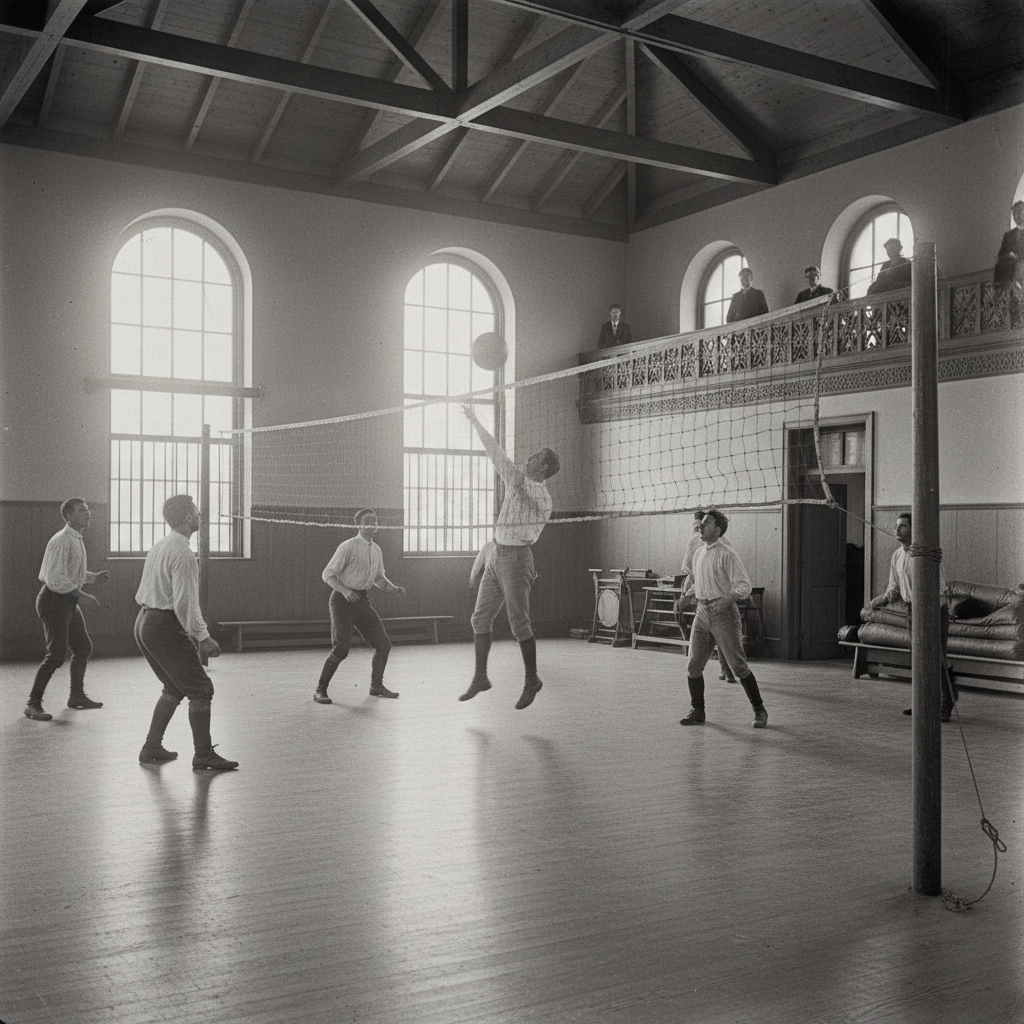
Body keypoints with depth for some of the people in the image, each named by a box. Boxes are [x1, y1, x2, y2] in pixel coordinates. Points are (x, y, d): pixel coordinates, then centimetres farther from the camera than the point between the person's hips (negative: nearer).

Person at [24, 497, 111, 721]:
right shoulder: (61, 541, -19)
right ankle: (33, 704, -3)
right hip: (54, 600, -10)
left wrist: (95, 577, 8)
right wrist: (84, 594, -24)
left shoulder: (77, 541, 11)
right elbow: (56, 579, -26)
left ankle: (77, 696, 32)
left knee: (83, 648, 16)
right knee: (57, 654, -13)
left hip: (69, 601, 10)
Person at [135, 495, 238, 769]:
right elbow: (185, 602, -23)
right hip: (165, 627, -10)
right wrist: (203, 637, -19)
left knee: (174, 687, 21)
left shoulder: (158, 546, 13)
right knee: (200, 690, -3)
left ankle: (152, 747, 24)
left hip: (144, 623, 10)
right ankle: (203, 755, 0)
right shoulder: (182, 553, -17)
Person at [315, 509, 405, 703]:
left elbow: (379, 578, 22)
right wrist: (345, 591, -28)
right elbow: (328, 574, -13)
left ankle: (376, 686, 24)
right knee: (341, 649, -16)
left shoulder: (376, 550, 10)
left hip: (363, 601, 7)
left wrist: (396, 589, 4)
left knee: (383, 644, 5)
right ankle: (320, 690, -1)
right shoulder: (348, 547, -12)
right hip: (342, 600, -7)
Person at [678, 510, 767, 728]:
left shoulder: (727, 554, -10)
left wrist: (727, 599, -29)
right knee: (694, 665, 3)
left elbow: (744, 586, -14)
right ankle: (697, 711, 16)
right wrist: (686, 595, 13)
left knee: (738, 665, -4)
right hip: (702, 612, 7)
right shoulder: (698, 553, 13)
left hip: (724, 613, -6)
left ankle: (759, 711, 9)